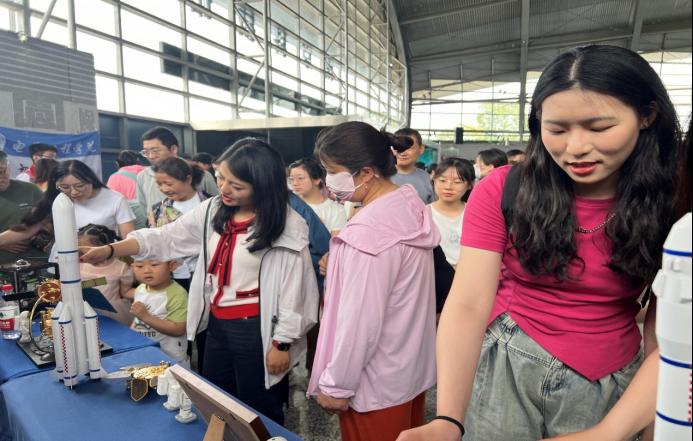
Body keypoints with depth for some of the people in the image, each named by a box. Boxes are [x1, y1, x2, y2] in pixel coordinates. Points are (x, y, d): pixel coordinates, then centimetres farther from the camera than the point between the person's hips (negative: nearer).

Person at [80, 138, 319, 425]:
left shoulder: (288, 227, -18)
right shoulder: (212, 210, 0)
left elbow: (293, 289, -14)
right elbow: (164, 239, 1)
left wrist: (282, 344, -11)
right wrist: (108, 250, -11)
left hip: (256, 331, -6)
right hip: (217, 325, 6)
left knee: (258, 416, 13)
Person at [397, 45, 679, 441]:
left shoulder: (670, 206, -8)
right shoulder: (502, 191, -15)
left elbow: (663, 323, -6)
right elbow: (468, 305, -20)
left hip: (612, 382, 2)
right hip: (506, 366, -1)